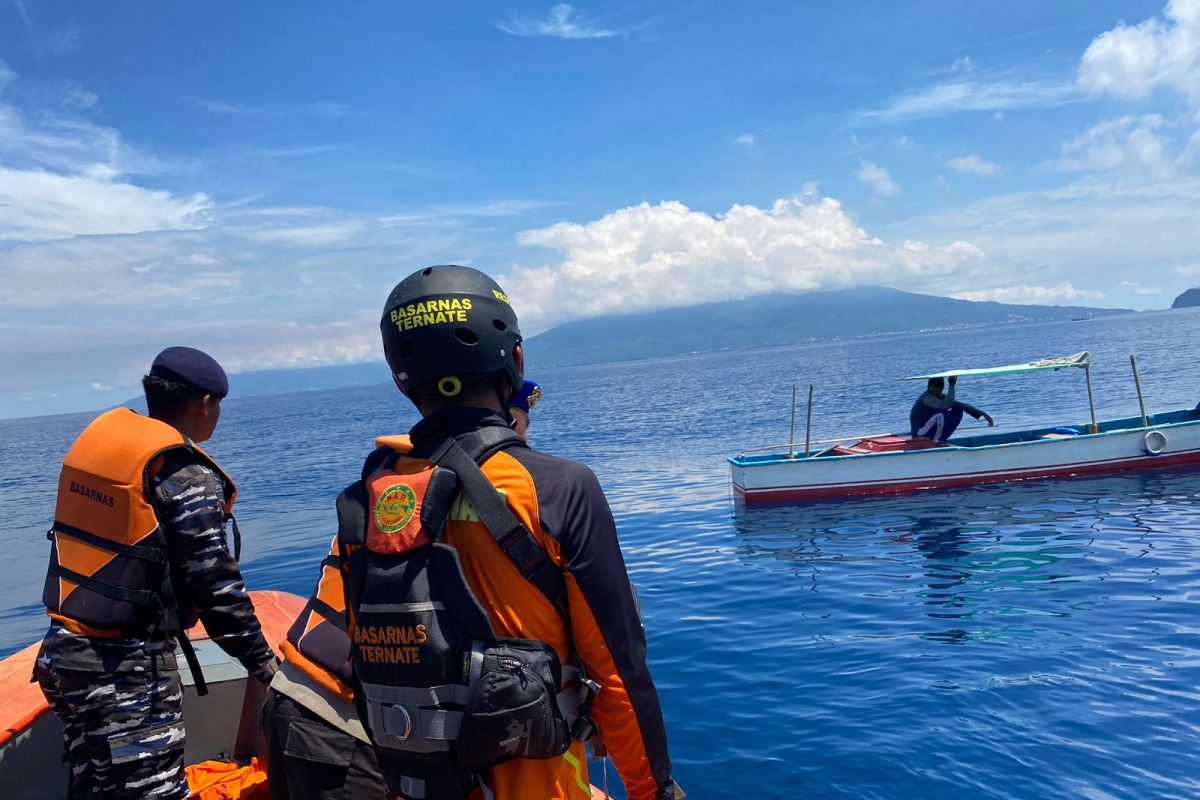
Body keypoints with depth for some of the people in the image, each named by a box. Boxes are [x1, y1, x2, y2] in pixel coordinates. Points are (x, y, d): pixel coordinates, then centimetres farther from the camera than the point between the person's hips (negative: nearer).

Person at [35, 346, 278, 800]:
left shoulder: (100, 432, 7)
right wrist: (263, 663, -8)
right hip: (128, 670, -9)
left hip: (64, 650, 9)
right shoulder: (187, 474, -17)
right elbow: (213, 584, -17)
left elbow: (99, 542, 13)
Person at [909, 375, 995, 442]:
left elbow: (961, 404, 3)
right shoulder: (926, 398, -23)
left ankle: (941, 439, 2)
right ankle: (935, 442, -14)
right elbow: (947, 405, -38)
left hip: (932, 432, 9)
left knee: (958, 410, 2)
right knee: (942, 412, -30)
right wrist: (952, 386, -31)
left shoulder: (940, 397, 4)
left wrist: (982, 414, -2)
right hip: (920, 435, -9)